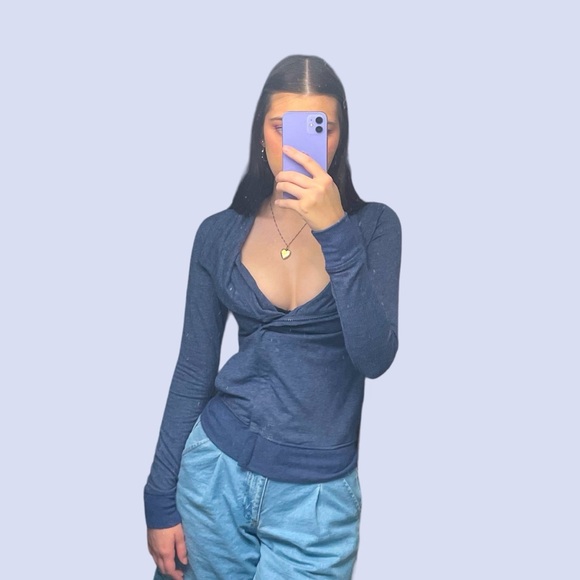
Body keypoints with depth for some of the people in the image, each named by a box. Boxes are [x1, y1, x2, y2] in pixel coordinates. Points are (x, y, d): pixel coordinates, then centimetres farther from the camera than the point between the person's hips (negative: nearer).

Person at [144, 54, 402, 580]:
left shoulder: (373, 226, -6)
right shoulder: (220, 233, -2)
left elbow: (374, 357, -18)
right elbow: (194, 372, 2)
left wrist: (335, 229, -26)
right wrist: (161, 500, 3)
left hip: (318, 492, -1)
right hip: (215, 471, 2)